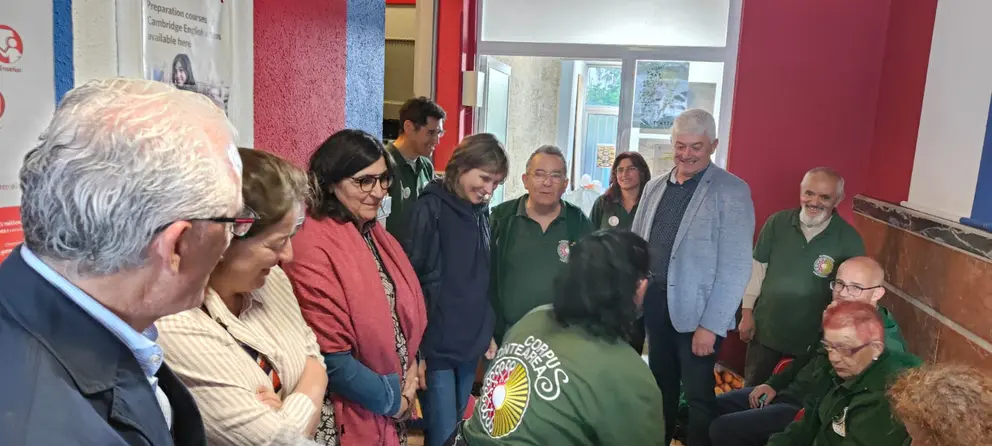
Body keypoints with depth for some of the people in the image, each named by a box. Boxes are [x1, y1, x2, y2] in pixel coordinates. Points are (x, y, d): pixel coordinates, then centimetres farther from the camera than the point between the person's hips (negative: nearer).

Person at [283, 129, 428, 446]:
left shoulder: (375, 234, 4)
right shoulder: (312, 248, -21)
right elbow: (330, 357, -22)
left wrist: (412, 370, -2)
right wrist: (392, 400, -11)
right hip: (349, 417, -7)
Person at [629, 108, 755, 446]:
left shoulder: (732, 191, -10)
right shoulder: (654, 187, 8)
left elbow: (735, 267, -14)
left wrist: (711, 324, -17)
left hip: (696, 311, -5)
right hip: (654, 303, 5)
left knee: (698, 394, 6)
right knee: (661, 386, 19)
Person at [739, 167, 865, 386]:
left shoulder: (849, 239, -14)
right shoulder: (777, 222, -8)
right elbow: (757, 267, 0)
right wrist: (747, 312, 1)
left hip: (813, 337, -2)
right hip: (765, 329, 2)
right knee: (753, 389, 19)